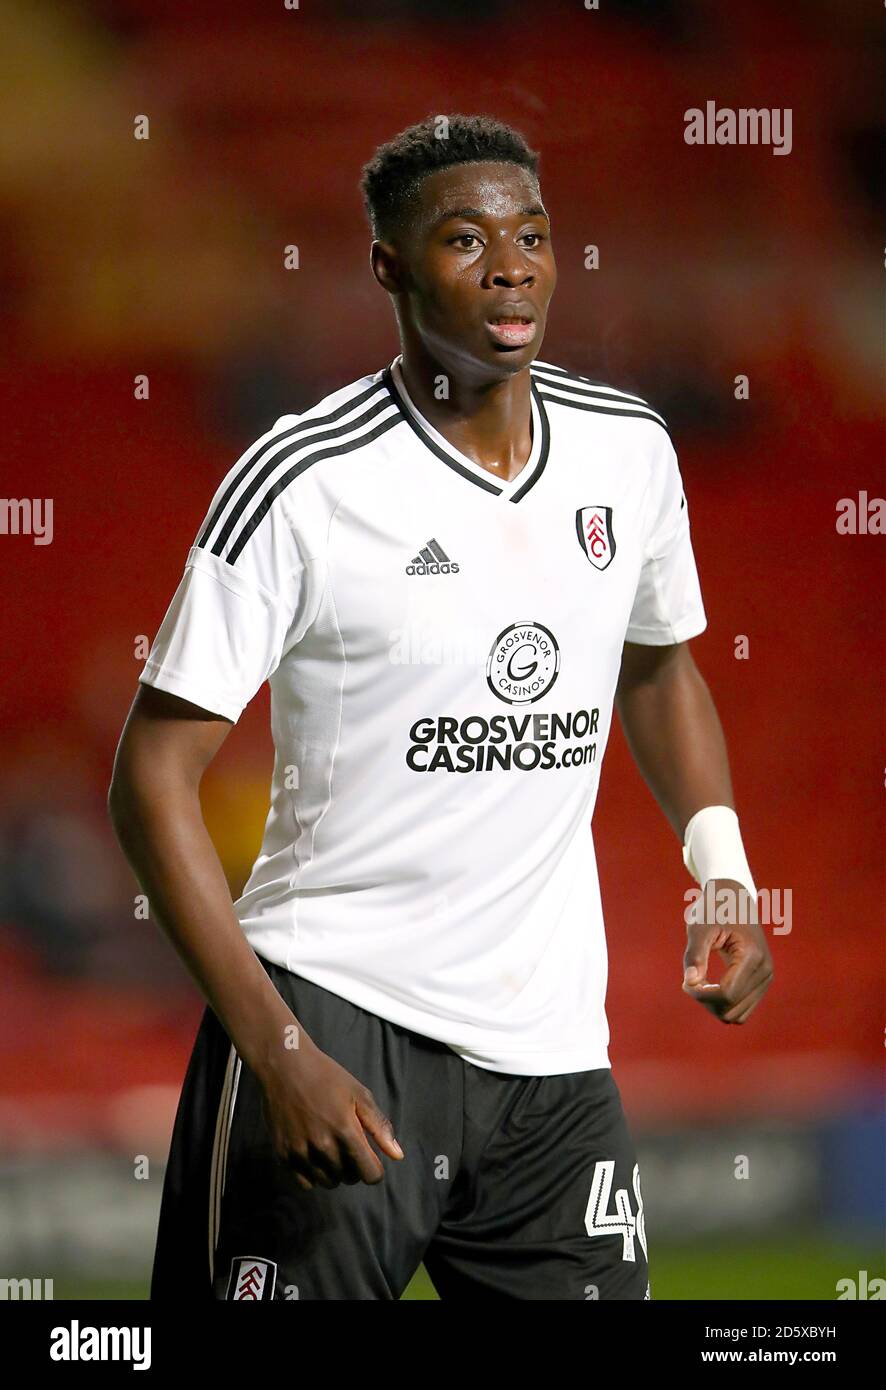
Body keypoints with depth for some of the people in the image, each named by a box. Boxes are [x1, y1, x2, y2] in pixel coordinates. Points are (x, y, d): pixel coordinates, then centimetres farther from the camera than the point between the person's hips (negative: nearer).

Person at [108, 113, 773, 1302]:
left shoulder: (629, 447, 4)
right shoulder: (303, 484, -12)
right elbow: (154, 780, -12)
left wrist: (721, 872, 6)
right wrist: (279, 1053, -19)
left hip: (553, 1040, 5)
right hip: (335, 1011, -5)